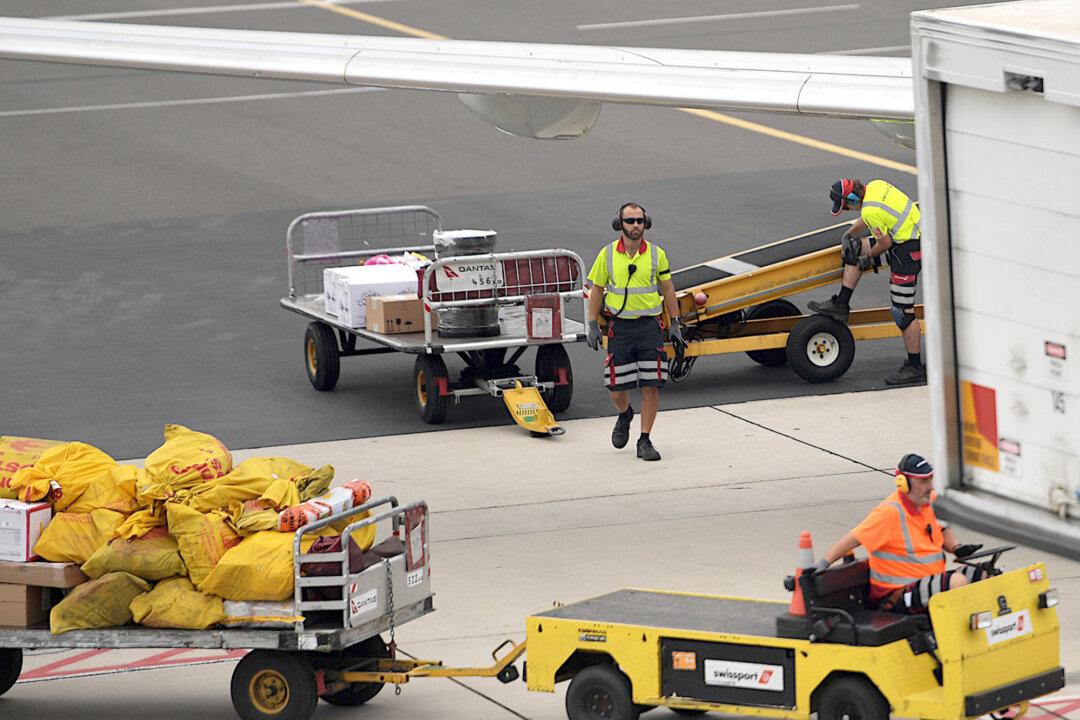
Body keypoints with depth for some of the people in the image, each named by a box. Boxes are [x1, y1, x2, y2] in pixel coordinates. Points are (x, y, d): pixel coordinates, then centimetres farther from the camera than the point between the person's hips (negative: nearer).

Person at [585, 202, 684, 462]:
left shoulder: (656, 254, 1)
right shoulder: (607, 255, 0)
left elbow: (668, 289, 10)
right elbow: (597, 290, 7)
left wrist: (674, 324, 8)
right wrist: (593, 326, 2)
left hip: (650, 326, 0)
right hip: (619, 328, 0)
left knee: (651, 386, -6)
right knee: (616, 389, 2)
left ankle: (645, 441, 3)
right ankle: (624, 415, 36)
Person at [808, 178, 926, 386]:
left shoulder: (871, 211, -25)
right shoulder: (874, 186, 3)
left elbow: (885, 243, -17)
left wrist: (869, 257, 1)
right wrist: (848, 234, 13)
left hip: (906, 251, -10)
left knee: (902, 311, -5)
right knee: (853, 248, 18)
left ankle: (915, 368, 2)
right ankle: (840, 305, 23)